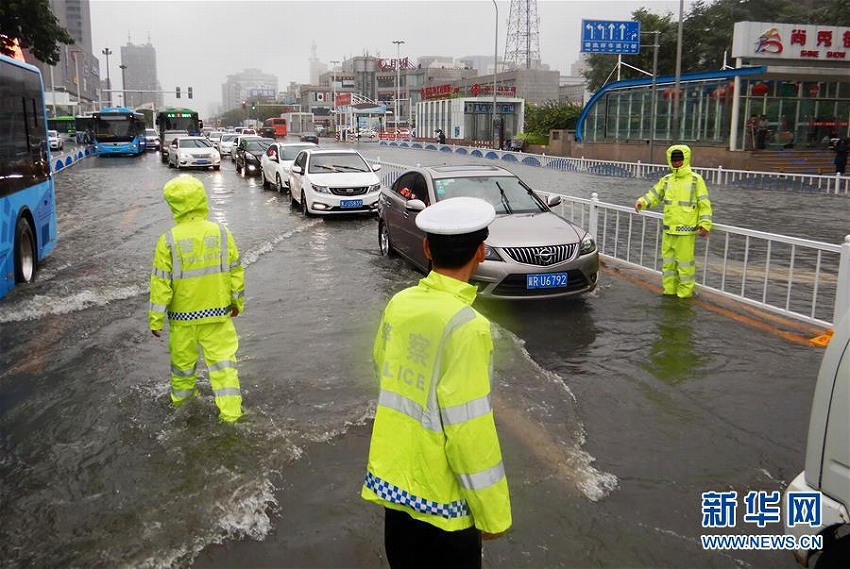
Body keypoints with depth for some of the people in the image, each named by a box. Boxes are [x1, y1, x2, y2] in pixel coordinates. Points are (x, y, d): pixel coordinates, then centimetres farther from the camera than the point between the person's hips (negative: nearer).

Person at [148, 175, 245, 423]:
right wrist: (237, 302, 15)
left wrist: (156, 319, -2)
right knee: (222, 359, 7)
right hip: (218, 312, 1)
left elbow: (161, 283, -11)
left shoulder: (168, 240, -15)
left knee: (182, 357, 20)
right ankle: (230, 410, 5)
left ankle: (181, 394, 43)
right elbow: (236, 271, 0)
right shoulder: (221, 233, -8)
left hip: (183, 316, -1)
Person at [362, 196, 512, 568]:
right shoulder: (466, 326, -24)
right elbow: (469, 430, -23)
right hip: (439, 496, -6)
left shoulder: (399, 303, -4)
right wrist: (492, 513, -12)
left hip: (393, 480, 6)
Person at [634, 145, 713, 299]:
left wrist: (705, 224, -11)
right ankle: (669, 290, 24)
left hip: (686, 230, -5)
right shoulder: (666, 179, 9)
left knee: (685, 262, -2)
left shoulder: (695, 179, -4)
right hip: (668, 229, 5)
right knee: (668, 260, 12)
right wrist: (641, 202, -9)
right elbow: (654, 195, 11)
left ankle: (685, 292, 9)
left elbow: (704, 204, -4)